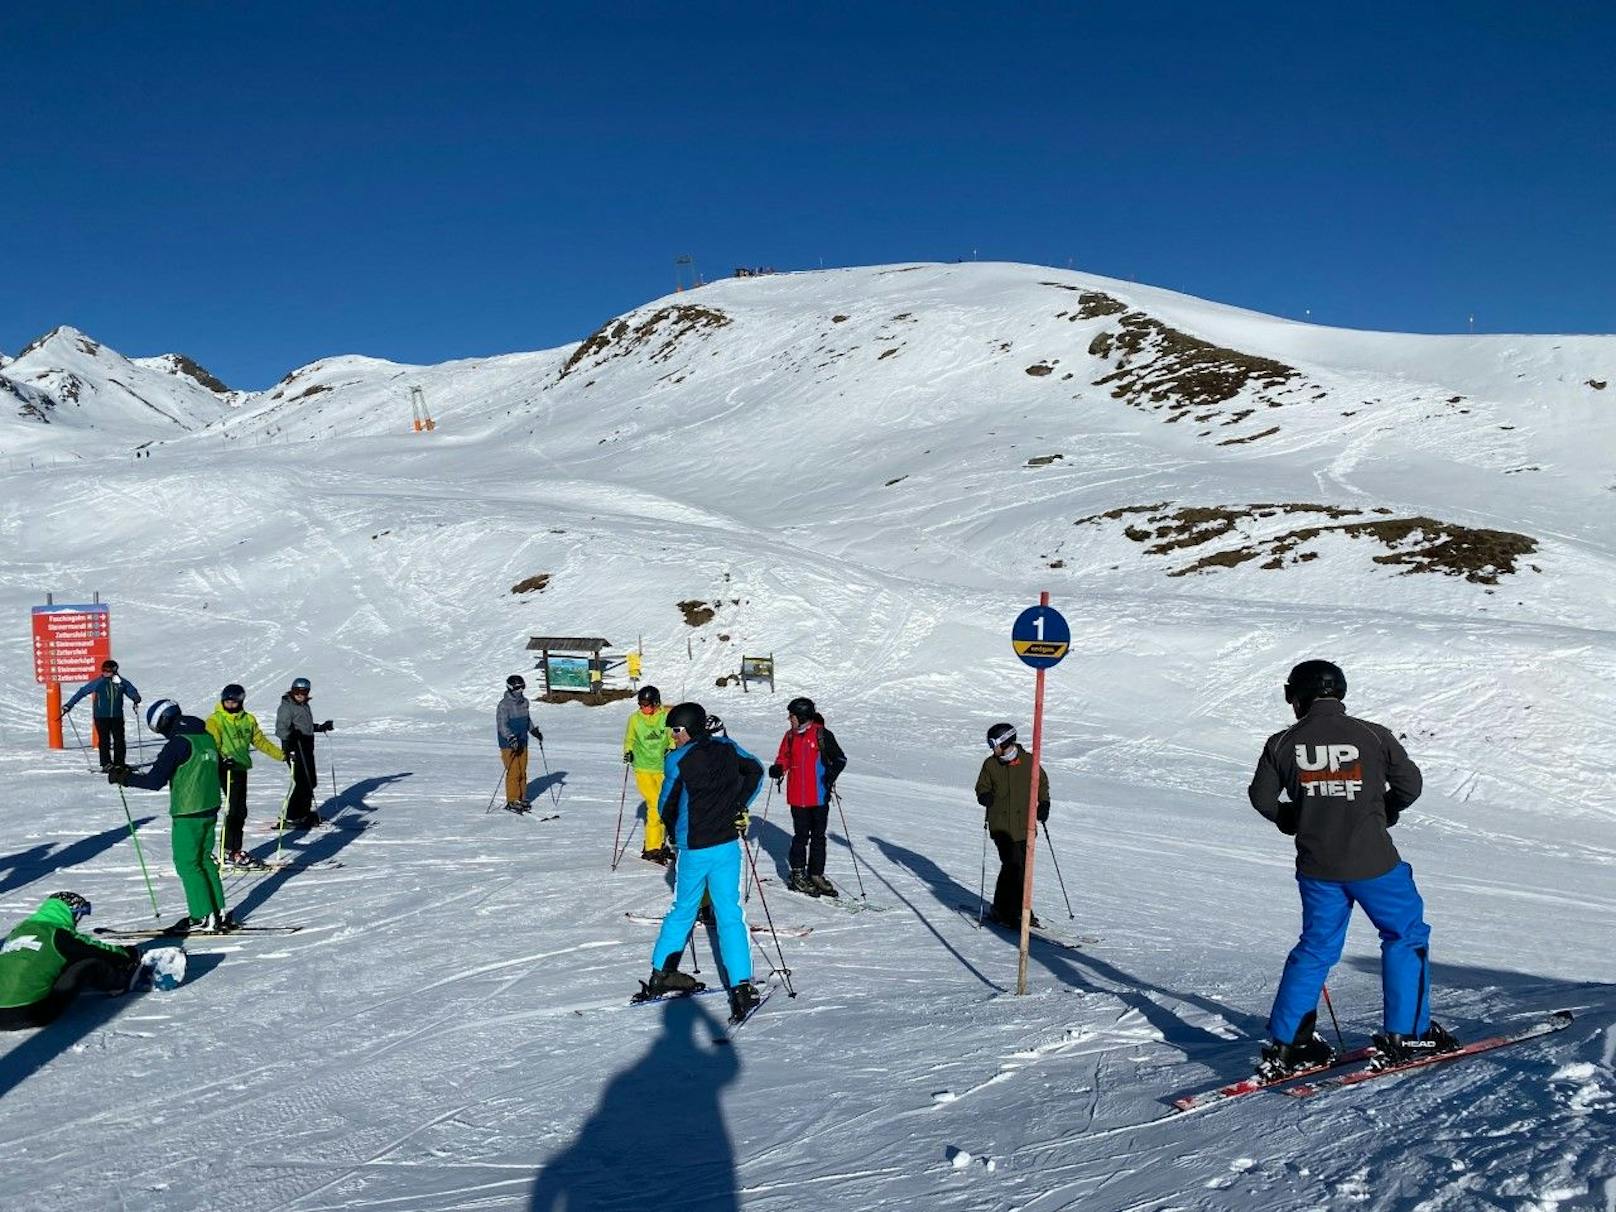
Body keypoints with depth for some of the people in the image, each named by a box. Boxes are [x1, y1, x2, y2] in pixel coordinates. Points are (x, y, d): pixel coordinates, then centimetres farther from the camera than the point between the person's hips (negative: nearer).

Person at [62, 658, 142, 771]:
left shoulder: (122, 682, 1)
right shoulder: (98, 682, -2)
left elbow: (132, 691, 8)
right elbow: (82, 692, 4)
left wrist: (136, 699, -15)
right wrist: (69, 705, 4)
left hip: (117, 716, 2)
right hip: (101, 716, -2)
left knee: (119, 740, 4)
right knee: (104, 740, -4)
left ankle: (119, 764, 12)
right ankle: (106, 764, -1)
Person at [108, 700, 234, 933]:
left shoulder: (178, 743, -16)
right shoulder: (206, 737, 8)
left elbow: (155, 781, -19)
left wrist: (123, 777, -6)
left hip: (187, 814, -8)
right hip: (210, 809, 8)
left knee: (187, 864, 2)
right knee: (204, 859, 16)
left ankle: (203, 918, 4)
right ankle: (220, 913, 18)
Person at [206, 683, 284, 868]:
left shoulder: (249, 719, 12)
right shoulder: (215, 720, -5)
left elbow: (260, 741, 17)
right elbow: (212, 744, -17)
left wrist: (282, 755, 12)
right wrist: (222, 759, -34)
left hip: (242, 769, 6)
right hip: (227, 770, -6)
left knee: (240, 811, 11)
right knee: (235, 810, -9)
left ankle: (233, 850, 21)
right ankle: (231, 852, -2)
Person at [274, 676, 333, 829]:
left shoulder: (304, 705, 16)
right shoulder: (286, 707, -11)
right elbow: (281, 729, -22)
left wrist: (321, 727, 35)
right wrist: (290, 735, -39)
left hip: (307, 747, 9)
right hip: (294, 748, -9)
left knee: (311, 781, 13)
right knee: (302, 782, -11)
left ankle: (304, 813, 27)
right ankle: (290, 818, -4)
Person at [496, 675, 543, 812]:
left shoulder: (524, 702, 10)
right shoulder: (504, 705, -14)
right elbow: (502, 725, -20)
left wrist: (535, 732, 23)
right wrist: (511, 738, -31)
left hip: (522, 744, 7)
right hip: (509, 745, -7)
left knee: (522, 772, 10)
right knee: (513, 773, -6)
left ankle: (522, 798, 19)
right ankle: (512, 802, 2)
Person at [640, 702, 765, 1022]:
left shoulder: (677, 760, -10)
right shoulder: (727, 747, 2)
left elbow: (666, 806, -3)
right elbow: (756, 770, 16)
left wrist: (677, 832, 17)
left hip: (693, 849, -2)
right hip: (727, 843, 2)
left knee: (683, 910, 17)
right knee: (730, 915, 4)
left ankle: (661, 973, 27)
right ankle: (742, 988, -1)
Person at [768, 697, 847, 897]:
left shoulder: (822, 734, -7)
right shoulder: (790, 736, 6)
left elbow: (840, 759, -6)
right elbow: (784, 758, 14)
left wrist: (833, 773, -23)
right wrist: (778, 769, -7)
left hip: (819, 797, -2)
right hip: (797, 797, 2)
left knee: (818, 837, 8)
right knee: (801, 836, 6)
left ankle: (816, 875, 20)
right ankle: (798, 876, 15)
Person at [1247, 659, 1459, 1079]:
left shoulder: (1283, 743, -3)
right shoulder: (1373, 736, -7)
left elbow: (1262, 797, 2)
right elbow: (1410, 784, 1)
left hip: (1316, 865, 3)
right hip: (1372, 862, -3)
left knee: (1316, 948, 15)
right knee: (1407, 936, 19)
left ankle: (1285, 1045, 14)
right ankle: (1404, 1035, 21)